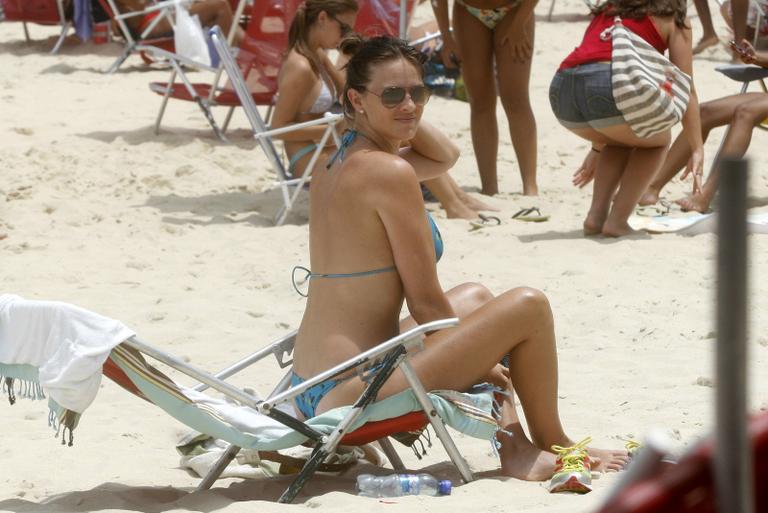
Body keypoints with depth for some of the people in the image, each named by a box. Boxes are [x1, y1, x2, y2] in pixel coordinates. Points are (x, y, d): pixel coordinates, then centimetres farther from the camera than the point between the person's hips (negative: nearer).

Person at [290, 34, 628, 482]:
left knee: (475, 296, 29)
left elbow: (445, 156, 31)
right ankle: (553, 444, 21)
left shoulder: (338, 163, 11)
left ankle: (515, 448, 19)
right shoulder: (389, 172, -17)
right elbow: (426, 302, -12)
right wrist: (477, 364, 3)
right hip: (356, 392, -10)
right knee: (528, 306, -2)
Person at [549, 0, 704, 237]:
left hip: (561, 87, 6)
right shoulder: (673, 21, 20)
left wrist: (598, 148, 46)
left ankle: (596, 216, 18)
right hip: (609, 87, -5)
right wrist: (697, 149, 17)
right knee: (657, 141, 23)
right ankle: (617, 221, 9)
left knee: (622, 140, 32)